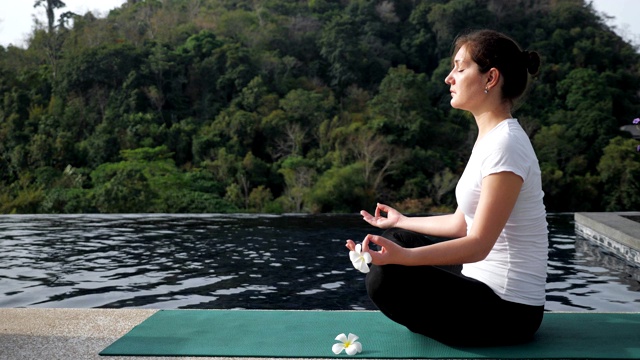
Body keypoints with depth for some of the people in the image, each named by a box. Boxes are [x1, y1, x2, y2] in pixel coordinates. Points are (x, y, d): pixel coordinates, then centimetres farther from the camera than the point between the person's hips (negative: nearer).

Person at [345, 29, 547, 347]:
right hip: (487, 286, 9)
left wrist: (404, 256, -41)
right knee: (396, 238, 15)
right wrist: (401, 222, 25)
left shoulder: (505, 144, -22)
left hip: (508, 310, -9)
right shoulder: (490, 138, 7)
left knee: (384, 280, -18)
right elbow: (461, 224, 12)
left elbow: (478, 244, -28)